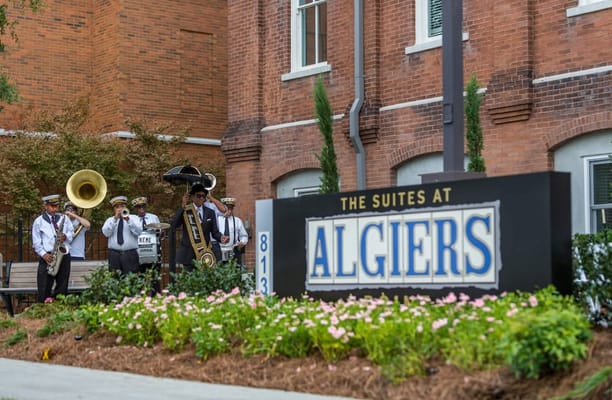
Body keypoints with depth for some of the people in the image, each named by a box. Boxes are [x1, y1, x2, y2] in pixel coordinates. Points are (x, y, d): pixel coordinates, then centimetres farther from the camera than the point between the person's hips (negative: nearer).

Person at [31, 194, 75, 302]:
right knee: (44, 290, -7)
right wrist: (43, 254, -11)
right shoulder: (39, 221, 4)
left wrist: (66, 237, -8)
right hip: (47, 257, -2)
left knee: (62, 288, 3)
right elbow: (36, 242, 3)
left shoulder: (64, 218, 12)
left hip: (64, 256, 3)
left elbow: (71, 232, 15)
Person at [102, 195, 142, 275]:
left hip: (130, 254, -1)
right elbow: (106, 233, -4)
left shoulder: (134, 218, 12)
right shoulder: (110, 220, 16)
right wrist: (115, 219, -10)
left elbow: (138, 232, -5)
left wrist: (128, 220, -16)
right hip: (114, 254, 1)